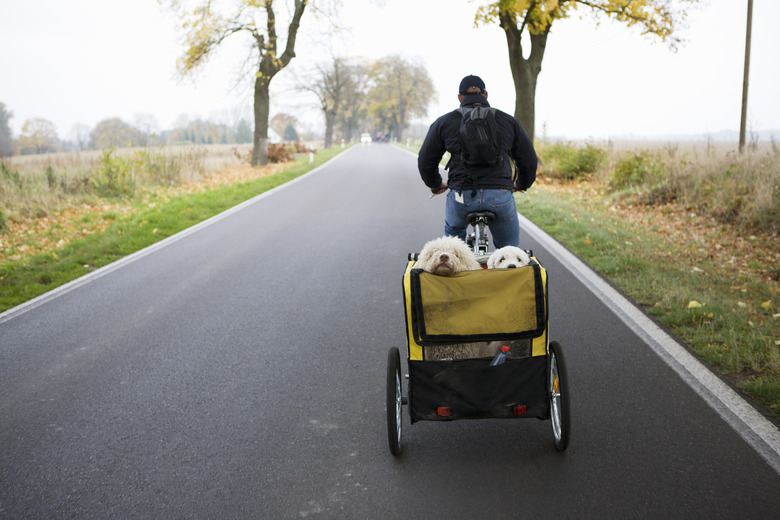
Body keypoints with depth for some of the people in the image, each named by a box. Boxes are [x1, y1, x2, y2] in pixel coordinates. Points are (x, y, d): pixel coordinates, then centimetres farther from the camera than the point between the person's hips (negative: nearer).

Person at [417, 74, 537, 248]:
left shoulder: (444, 122, 11)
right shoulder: (508, 121, 14)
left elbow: (426, 161, 16)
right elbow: (529, 159, 18)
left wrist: (435, 185, 34)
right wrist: (522, 184, 35)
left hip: (461, 197, 0)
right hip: (501, 197, 0)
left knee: (453, 233, 32)